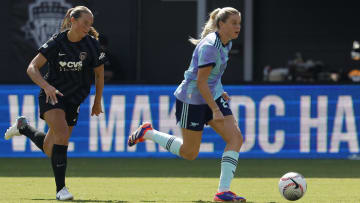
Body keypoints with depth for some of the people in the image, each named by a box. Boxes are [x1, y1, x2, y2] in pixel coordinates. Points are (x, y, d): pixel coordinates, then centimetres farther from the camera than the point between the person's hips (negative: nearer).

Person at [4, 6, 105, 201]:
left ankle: (23, 127, 38)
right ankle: (60, 188, -22)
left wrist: (97, 102, 12)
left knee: (50, 149, 6)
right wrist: (46, 86, -32)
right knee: (62, 130, -29)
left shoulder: (92, 45, -8)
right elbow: (32, 68, -15)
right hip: (51, 95, -3)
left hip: (73, 100, 3)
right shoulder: (56, 42, -13)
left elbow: (99, 74, 6)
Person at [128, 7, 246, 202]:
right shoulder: (209, 46, -25)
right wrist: (215, 110, -26)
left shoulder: (226, 44, 5)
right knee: (189, 153, 3)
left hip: (212, 96, 9)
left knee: (235, 138, -9)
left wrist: (219, 92, 14)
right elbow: (200, 82, -25)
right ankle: (147, 133, 24)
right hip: (192, 100, -9)